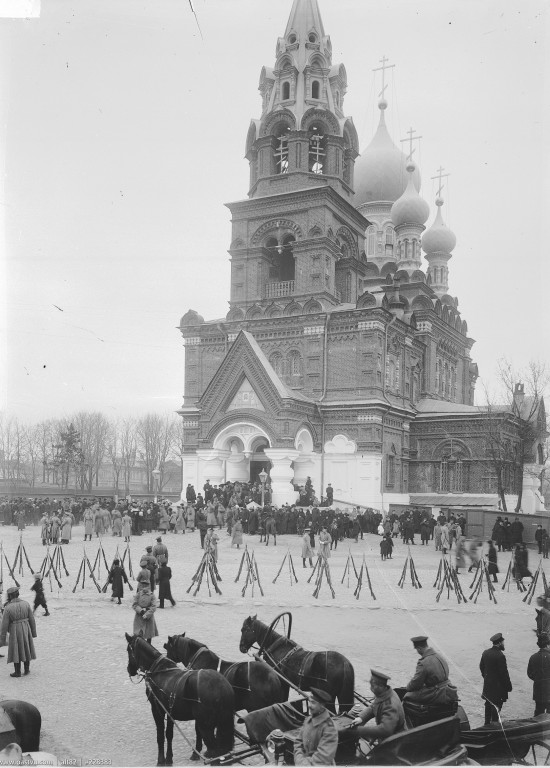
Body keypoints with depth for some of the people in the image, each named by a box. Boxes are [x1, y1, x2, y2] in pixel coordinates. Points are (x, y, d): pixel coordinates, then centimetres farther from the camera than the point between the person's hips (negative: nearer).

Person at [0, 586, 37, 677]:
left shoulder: (8, 608, -15)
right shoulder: (26, 603, -6)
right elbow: (32, 619, 0)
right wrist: (33, 632, 11)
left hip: (15, 631, -3)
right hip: (26, 629, 3)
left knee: (16, 651, 10)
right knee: (26, 649, 18)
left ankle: (17, 672, 17)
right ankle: (27, 669, 25)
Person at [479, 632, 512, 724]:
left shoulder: (485, 653, 1)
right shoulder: (500, 656, -23)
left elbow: (481, 667, 11)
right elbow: (504, 673, -19)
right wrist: (508, 686, -10)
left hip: (487, 685, 8)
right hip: (498, 686, -8)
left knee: (488, 704, 19)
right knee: (496, 706, 3)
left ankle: (487, 723, 29)